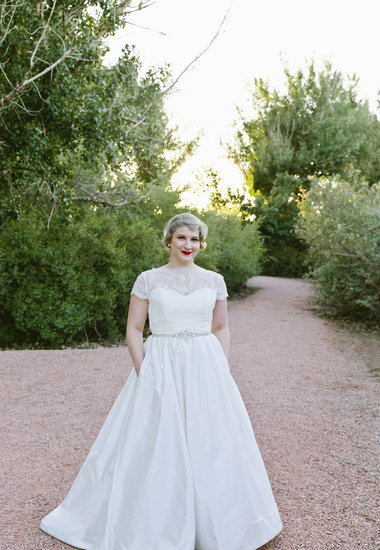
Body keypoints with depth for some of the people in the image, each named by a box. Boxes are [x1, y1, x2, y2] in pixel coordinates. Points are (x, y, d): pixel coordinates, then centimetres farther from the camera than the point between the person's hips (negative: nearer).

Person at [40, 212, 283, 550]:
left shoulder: (214, 281, 5)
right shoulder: (148, 280, -1)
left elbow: (221, 329, 12)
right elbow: (134, 329, 1)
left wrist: (221, 370, 2)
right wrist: (143, 374, -8)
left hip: (206, 369, 2)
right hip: (159, 368, -2)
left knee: (209, 443, 7)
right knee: (155, 446, 3)